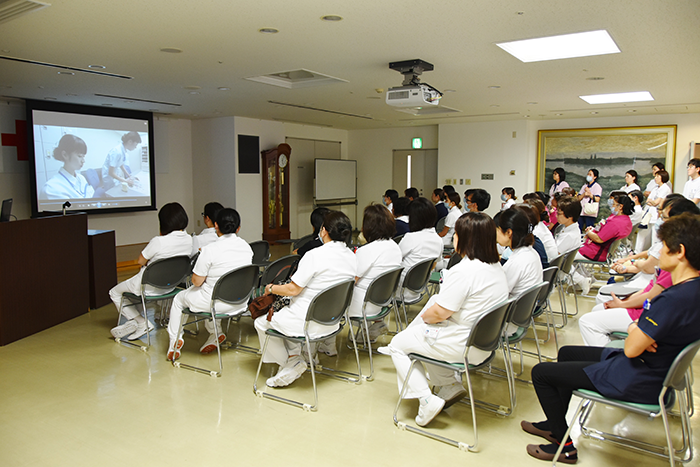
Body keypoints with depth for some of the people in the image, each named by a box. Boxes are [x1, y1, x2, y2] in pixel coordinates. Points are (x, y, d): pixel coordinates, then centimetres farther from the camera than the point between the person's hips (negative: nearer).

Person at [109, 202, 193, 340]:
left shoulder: (158, 241, -30)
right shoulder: (189, 240, -10)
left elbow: (141, 261, -12)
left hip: (150, 287, -7)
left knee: (115, 293, 20)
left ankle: (141, 322, 16)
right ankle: (135, 323, 30)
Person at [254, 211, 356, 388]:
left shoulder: (315, 255, -23)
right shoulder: (351, 257, -1)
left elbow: (293, 289, -19)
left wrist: (271, 288, 0)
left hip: (309, 324, -8)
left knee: (261, 322, 16)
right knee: (288, 313, 33)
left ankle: (290, 363, 20)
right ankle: (294, 357, 27)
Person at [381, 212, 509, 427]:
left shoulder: (464, 271, -26)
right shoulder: (496, 267, 4)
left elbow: (440, 313, -22)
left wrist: (424, 316, 0)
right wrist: (429, 313, 11)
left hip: (462, 346, -9)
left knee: (396, 345, 9)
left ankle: (428, 400, 3)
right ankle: (450, 385, 23)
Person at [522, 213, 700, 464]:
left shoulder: (676, 299, -33)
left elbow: (631, 349, -29)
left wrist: (634, 330, -7)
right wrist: (637, 329, -14)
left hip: (635, 381, -10)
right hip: (654, 369, 10)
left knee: (540, 372, 0)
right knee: (567, 353, 27)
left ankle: (565, 445, 17)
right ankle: (555, 424, 38)